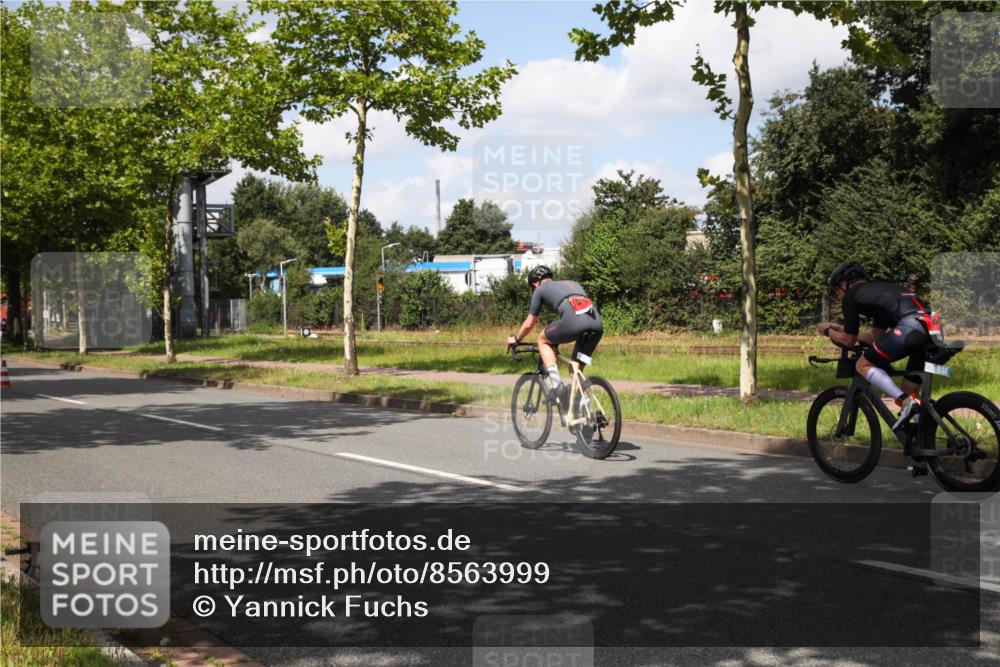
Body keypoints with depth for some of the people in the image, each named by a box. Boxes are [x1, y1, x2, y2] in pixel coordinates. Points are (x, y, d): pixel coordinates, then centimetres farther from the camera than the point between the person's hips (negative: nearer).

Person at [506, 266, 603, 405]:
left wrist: (516, 339, 48)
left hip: (574, 321, -5)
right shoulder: (572, 283, 38)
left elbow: (529, 324, 29)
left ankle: (557, 386, 7)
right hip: (597, 322, 5)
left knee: (543, 340, 21)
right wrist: (558, 338, 61)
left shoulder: (540, 289, 23)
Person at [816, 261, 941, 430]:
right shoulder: (879, 291, 34)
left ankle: (905, 403, -11)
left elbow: (848, 340, 15)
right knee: (911, 392, 18)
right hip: (933, 327, 8)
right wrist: (841, 328, 45)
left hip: (910, 326, -8)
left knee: (863, 365, 5)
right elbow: (876, 337, 36)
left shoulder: (852, 295, 11)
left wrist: (828, 331, 33)